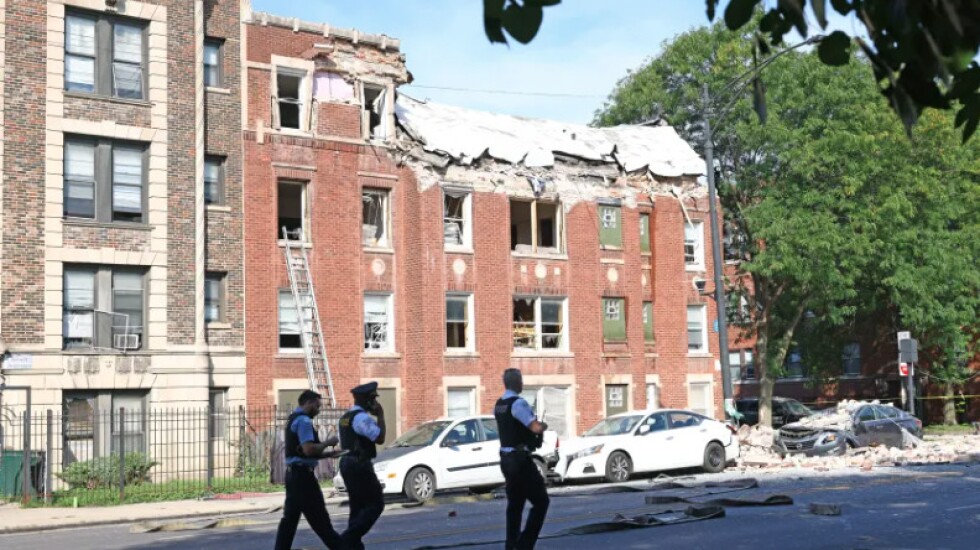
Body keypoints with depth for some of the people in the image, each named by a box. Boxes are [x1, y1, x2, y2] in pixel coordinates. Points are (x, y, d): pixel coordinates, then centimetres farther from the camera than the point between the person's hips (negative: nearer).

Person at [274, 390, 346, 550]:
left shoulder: (293, 420, 19)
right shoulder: (304, 421, -13)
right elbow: (309, 450, -25)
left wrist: (327, 454, 15)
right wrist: (328, 443, -10)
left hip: (293, 473, 10)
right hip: (303, 474, -10)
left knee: (290, 516, 9)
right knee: (318, 517, -2)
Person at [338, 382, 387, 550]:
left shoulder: (346, 417, 17)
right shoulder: (362, 417, -15)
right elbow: (380, 438, -20)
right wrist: (380, 415, -12)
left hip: (347, 463, 10)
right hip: (360, 465, -10)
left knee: (358, 506, 13)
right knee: (376, 503, -4)